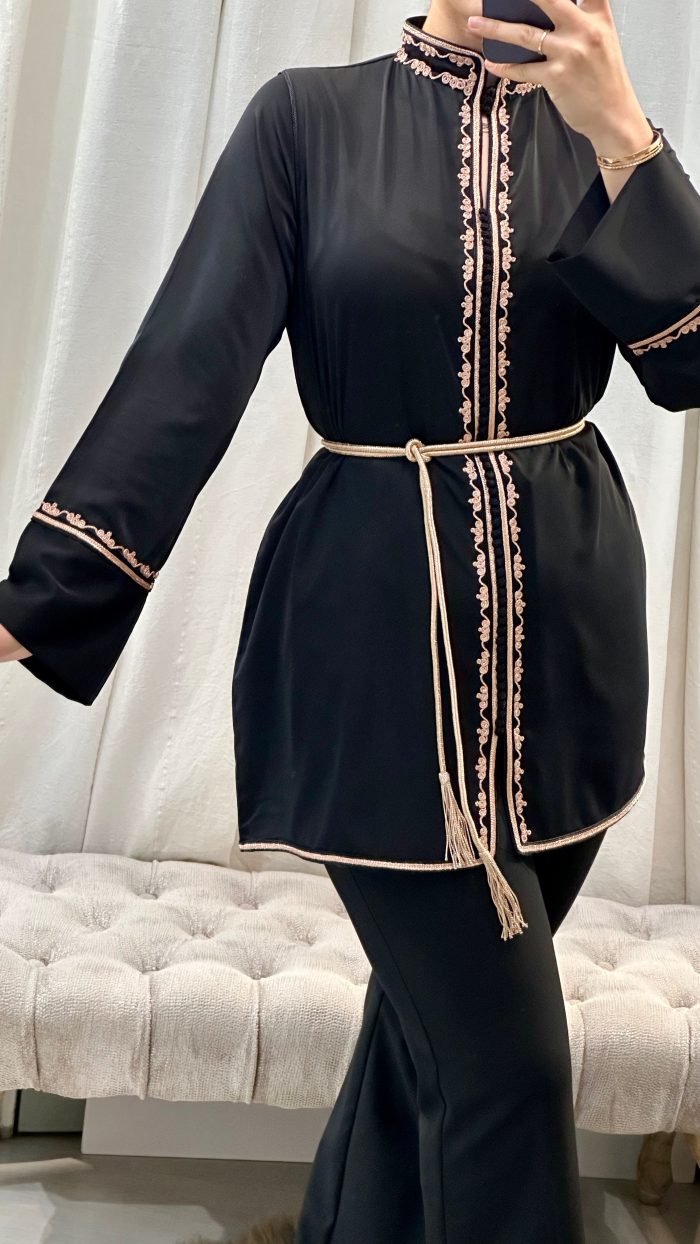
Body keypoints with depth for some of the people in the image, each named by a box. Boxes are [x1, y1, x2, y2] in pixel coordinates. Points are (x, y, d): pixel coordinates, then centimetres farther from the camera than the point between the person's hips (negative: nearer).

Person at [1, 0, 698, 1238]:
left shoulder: (597, 123, 7)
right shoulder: (309, 115, -3)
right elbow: (191, 363, -9)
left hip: (566, 617, 4)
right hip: (380, 629, -4)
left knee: (436, 1011, 17)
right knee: (503, 1061, -2)